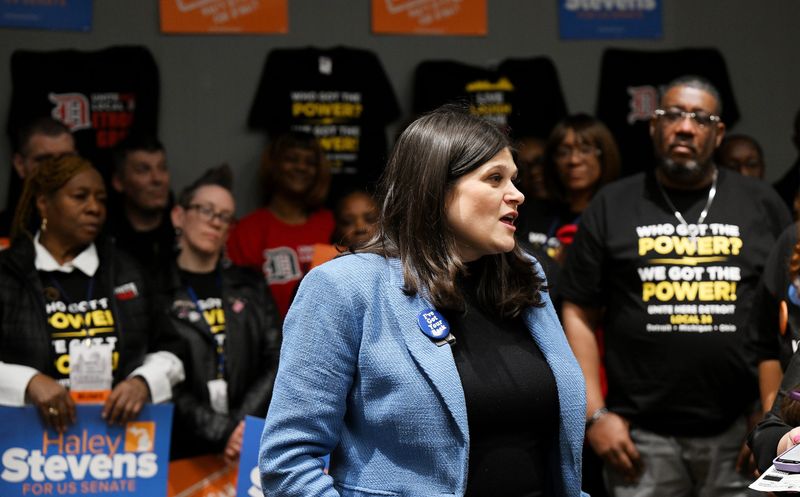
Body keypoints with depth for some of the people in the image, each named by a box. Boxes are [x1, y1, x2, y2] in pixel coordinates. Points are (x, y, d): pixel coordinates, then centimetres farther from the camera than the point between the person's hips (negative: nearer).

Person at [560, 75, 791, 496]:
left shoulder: (761, 205, 9)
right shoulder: (612, 207, 8)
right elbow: (579, 315, 6)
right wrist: (595, 414, -2)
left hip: (739, 432, 1)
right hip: (643, 437, 0)